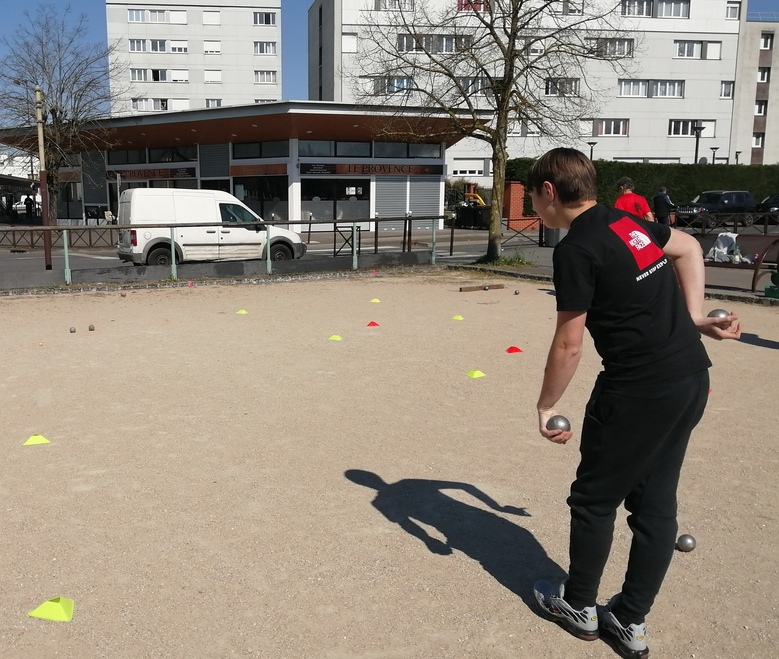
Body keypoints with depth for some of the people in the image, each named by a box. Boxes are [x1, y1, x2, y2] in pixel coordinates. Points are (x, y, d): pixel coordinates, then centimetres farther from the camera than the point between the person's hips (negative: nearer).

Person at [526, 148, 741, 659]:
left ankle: (579, 606, 29)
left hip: (640, 389, -8)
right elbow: (689, 248, 27)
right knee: (656, 500, 14)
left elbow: (568, 345, -14)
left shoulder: (577, 249, -14)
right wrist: (695, 318, 21)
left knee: (595, 499, 11)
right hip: (693, 377, 9)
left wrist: (547, 405, -2)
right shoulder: (630, 222, 11)